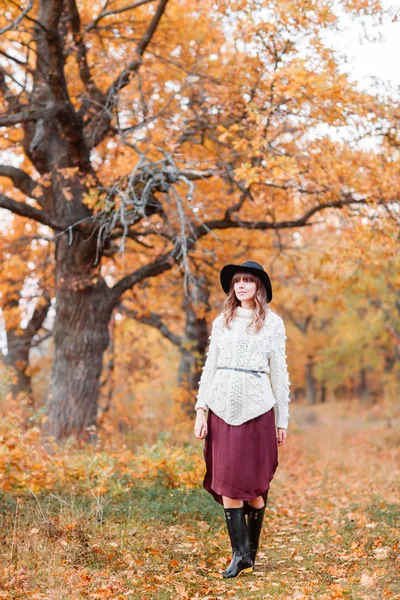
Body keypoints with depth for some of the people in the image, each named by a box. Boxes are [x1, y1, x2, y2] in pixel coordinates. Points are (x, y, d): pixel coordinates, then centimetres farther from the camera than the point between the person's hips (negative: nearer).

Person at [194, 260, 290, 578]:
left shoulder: (273, 323, 5)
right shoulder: (222, 322, 12)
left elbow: (279, 373, 5)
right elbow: (210, 367, 11)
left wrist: (282, 421, 4)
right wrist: (201, 410, 3)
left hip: (256, 408, -2)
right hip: (222, 407, 2)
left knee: (254, 483, 2)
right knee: (226, 482, -3)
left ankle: (251, 549, 17)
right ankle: (240, 553, 1)